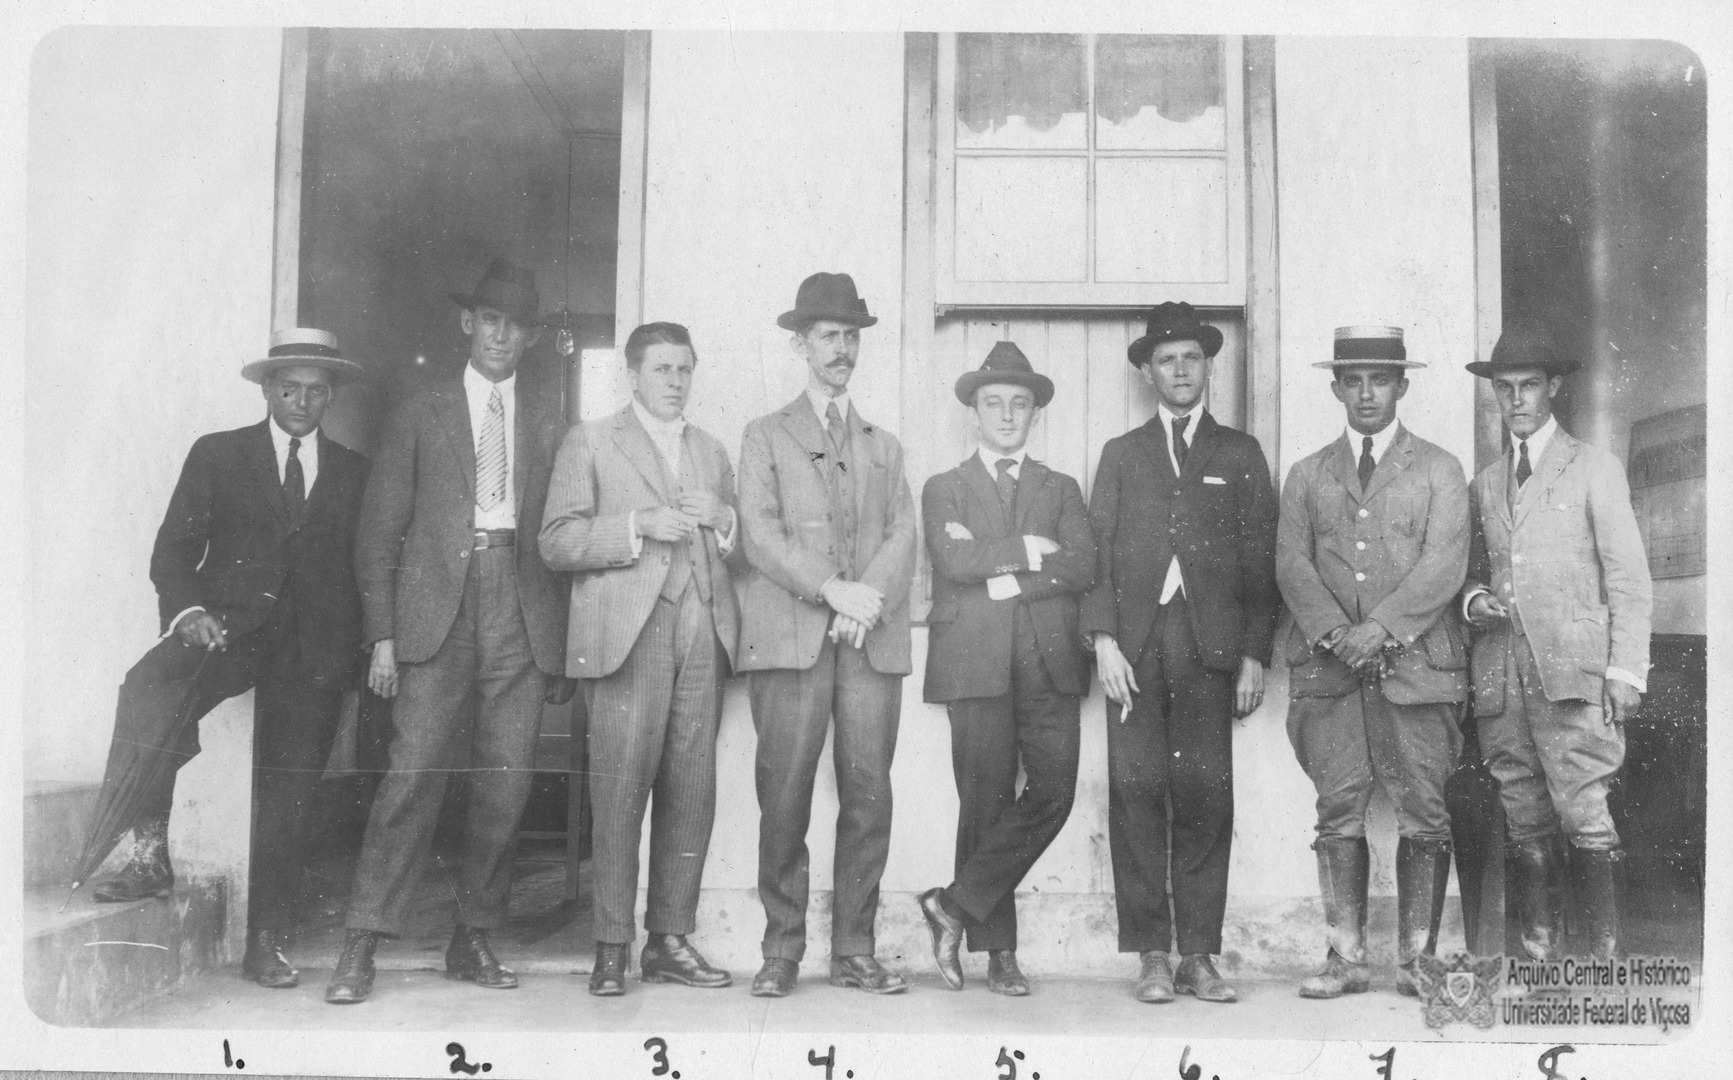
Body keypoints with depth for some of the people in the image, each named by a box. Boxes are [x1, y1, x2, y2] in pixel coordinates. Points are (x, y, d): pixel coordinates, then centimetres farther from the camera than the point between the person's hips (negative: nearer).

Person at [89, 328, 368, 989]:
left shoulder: (354, 472, 15)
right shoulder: (217, 455, 11)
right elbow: (172, 553, 5)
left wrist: (360, 649, 1)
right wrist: (188, 610, -15)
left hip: (313, 645, 1)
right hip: (228, 625, -1)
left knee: (289, 796, 0)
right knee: (148, 688, -33)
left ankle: (268, 946, 10)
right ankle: (149, 855, -23)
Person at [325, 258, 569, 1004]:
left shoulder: (549, 428, 15)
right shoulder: (419, 417, 11)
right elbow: (379, 533, 7)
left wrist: (560, 646, 5)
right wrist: (382, 635, -2)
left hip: (523, 620, 2)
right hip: (437, 614, -2)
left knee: (505, 788, 1)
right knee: (413, 776, -9)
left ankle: (473, 941, 13)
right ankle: (361, 947, -2)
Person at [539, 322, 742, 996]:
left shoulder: (712, 452, 24)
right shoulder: (590, 443, 10)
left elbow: (741, 551, 22)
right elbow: (556, 542, -1)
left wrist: (724, 520, 1)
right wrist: (639, 526, -11)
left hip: (702, 632, 4)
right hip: (629, 632, -4)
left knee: (691, 790, 2)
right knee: (620, 790, -8)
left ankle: (670, 940, 10)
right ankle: (612, 948, 0)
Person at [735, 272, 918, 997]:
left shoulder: (885, 446, 23)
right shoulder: (766, 436, 14)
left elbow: (903, 537, 10)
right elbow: (759, 534, 0)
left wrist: (869, 599, -9)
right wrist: (830, 589, -13)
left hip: (874, 639, 3)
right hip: (790, 637, -2)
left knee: (868, 795, -2)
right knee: (784, 798, -5)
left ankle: (854, 951, 7)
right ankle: (782, 951, 5)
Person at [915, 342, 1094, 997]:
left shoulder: (1061, 490, 20)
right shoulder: (944, 489, 14)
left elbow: (1082, 569, 1)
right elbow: (957, 562, -6)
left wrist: (1002, 576, -6)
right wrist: (1032, 549, -3)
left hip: (1050, 664, 2)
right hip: (975, 665, -2)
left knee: (1053, 793, -12)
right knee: (985, 803, -2)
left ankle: (955, 906, 0)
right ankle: (998, 950, 7)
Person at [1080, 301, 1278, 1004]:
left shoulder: (1240, 455, 15)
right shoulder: (1121, 454, 17)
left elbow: (1259, 560, 9)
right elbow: (1097, 551, 9)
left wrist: (1254, 655, 0)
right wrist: (1104, 639, -4)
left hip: (1209, 646, 0)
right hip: (1134, 643, 1)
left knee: (1206, 794, -4)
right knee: (1136, 794, -4)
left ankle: (1198, 955, 4)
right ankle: (1151, 956, 2)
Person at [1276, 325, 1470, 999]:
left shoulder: (1439, 470, 10)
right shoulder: (1307, 475, 16)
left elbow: (1443, 566, -2)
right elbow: (1291, 564, 5)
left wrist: (1380, 627, -15)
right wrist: (1334, 631, -11)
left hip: (1415, 661, -1)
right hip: (1328, 666, 2)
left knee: (1423, 815, -1)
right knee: (1338, 813, 1)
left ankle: (1416, 960, 9)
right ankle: (1346, 958, 7)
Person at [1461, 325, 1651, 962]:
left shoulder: (1594, 468, 6)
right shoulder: (1484, 484, 18)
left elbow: (1629, 579, 3)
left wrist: (1625, 671, -5)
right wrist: (1474, 600, 2)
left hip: (1573, 672, -4)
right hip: (1502, 678, 4)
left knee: (1584, 815, -10)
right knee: (1524, 823, 4)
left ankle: (1605, 958, -3)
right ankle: (1539, 951, 10)